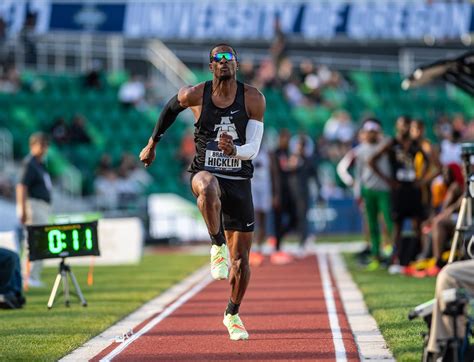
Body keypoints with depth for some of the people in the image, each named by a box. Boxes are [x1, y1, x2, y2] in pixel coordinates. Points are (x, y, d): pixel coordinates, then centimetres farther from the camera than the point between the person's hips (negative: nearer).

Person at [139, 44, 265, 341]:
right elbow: (171, 107, 19)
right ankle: (218, 246, -29)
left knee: (241, 259, 5)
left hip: (239, 181, 1)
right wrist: (153, 143, 28)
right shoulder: (195, 95, -4)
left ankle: (233, 314, 28)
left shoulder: (253, 99, -4)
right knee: (208, 188, -44)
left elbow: (253, 149, -7)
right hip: (206, 173, -1)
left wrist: (234, 150, -29)